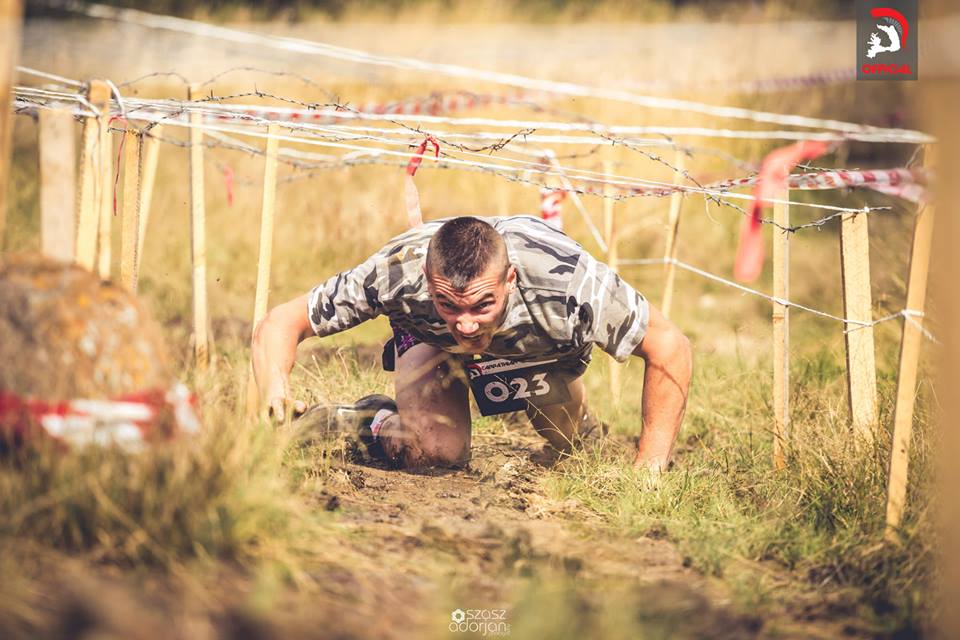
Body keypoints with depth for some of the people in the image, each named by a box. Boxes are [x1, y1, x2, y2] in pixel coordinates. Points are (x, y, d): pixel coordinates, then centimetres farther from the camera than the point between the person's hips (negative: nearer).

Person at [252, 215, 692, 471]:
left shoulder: (571, 284, -47)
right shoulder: (396, 272, -44)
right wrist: (275, 392, -54)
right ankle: (370, 420, 10)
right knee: (435, 452, -23)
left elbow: (670, 349, -33)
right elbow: (279, 323, -33)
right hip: (429, 339, -1)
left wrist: (649, 469, -33)